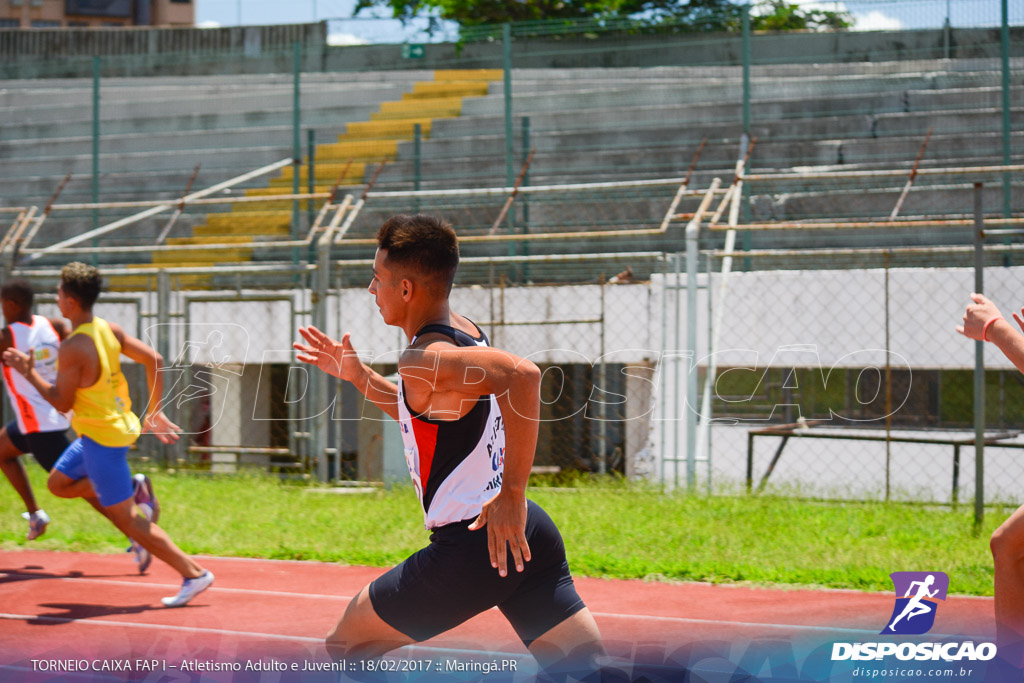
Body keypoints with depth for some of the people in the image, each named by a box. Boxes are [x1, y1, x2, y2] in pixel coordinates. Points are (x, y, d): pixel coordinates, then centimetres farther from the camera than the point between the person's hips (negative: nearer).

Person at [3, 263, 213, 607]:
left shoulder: (73, 348, -23)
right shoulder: (109, 330, 2)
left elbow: (62, 402, -18)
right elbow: (154, 359, 3)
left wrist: (29, 372, -6)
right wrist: (155, 411, 11)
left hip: (102, 437, -9)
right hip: (119, 423, 9)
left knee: (126, 519, -2)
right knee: (58, 484, 24)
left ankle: (193, 573, -4)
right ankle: (132, 489, 13)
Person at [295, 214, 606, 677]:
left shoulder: (426, 360, -17)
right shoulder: (465, 332, 11)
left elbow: (522, 374, -36)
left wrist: (512, 493, -31)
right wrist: (358, 375, 26)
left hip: (470, 547, -8)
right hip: (528, 535, 8)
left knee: (345, 645, 9)